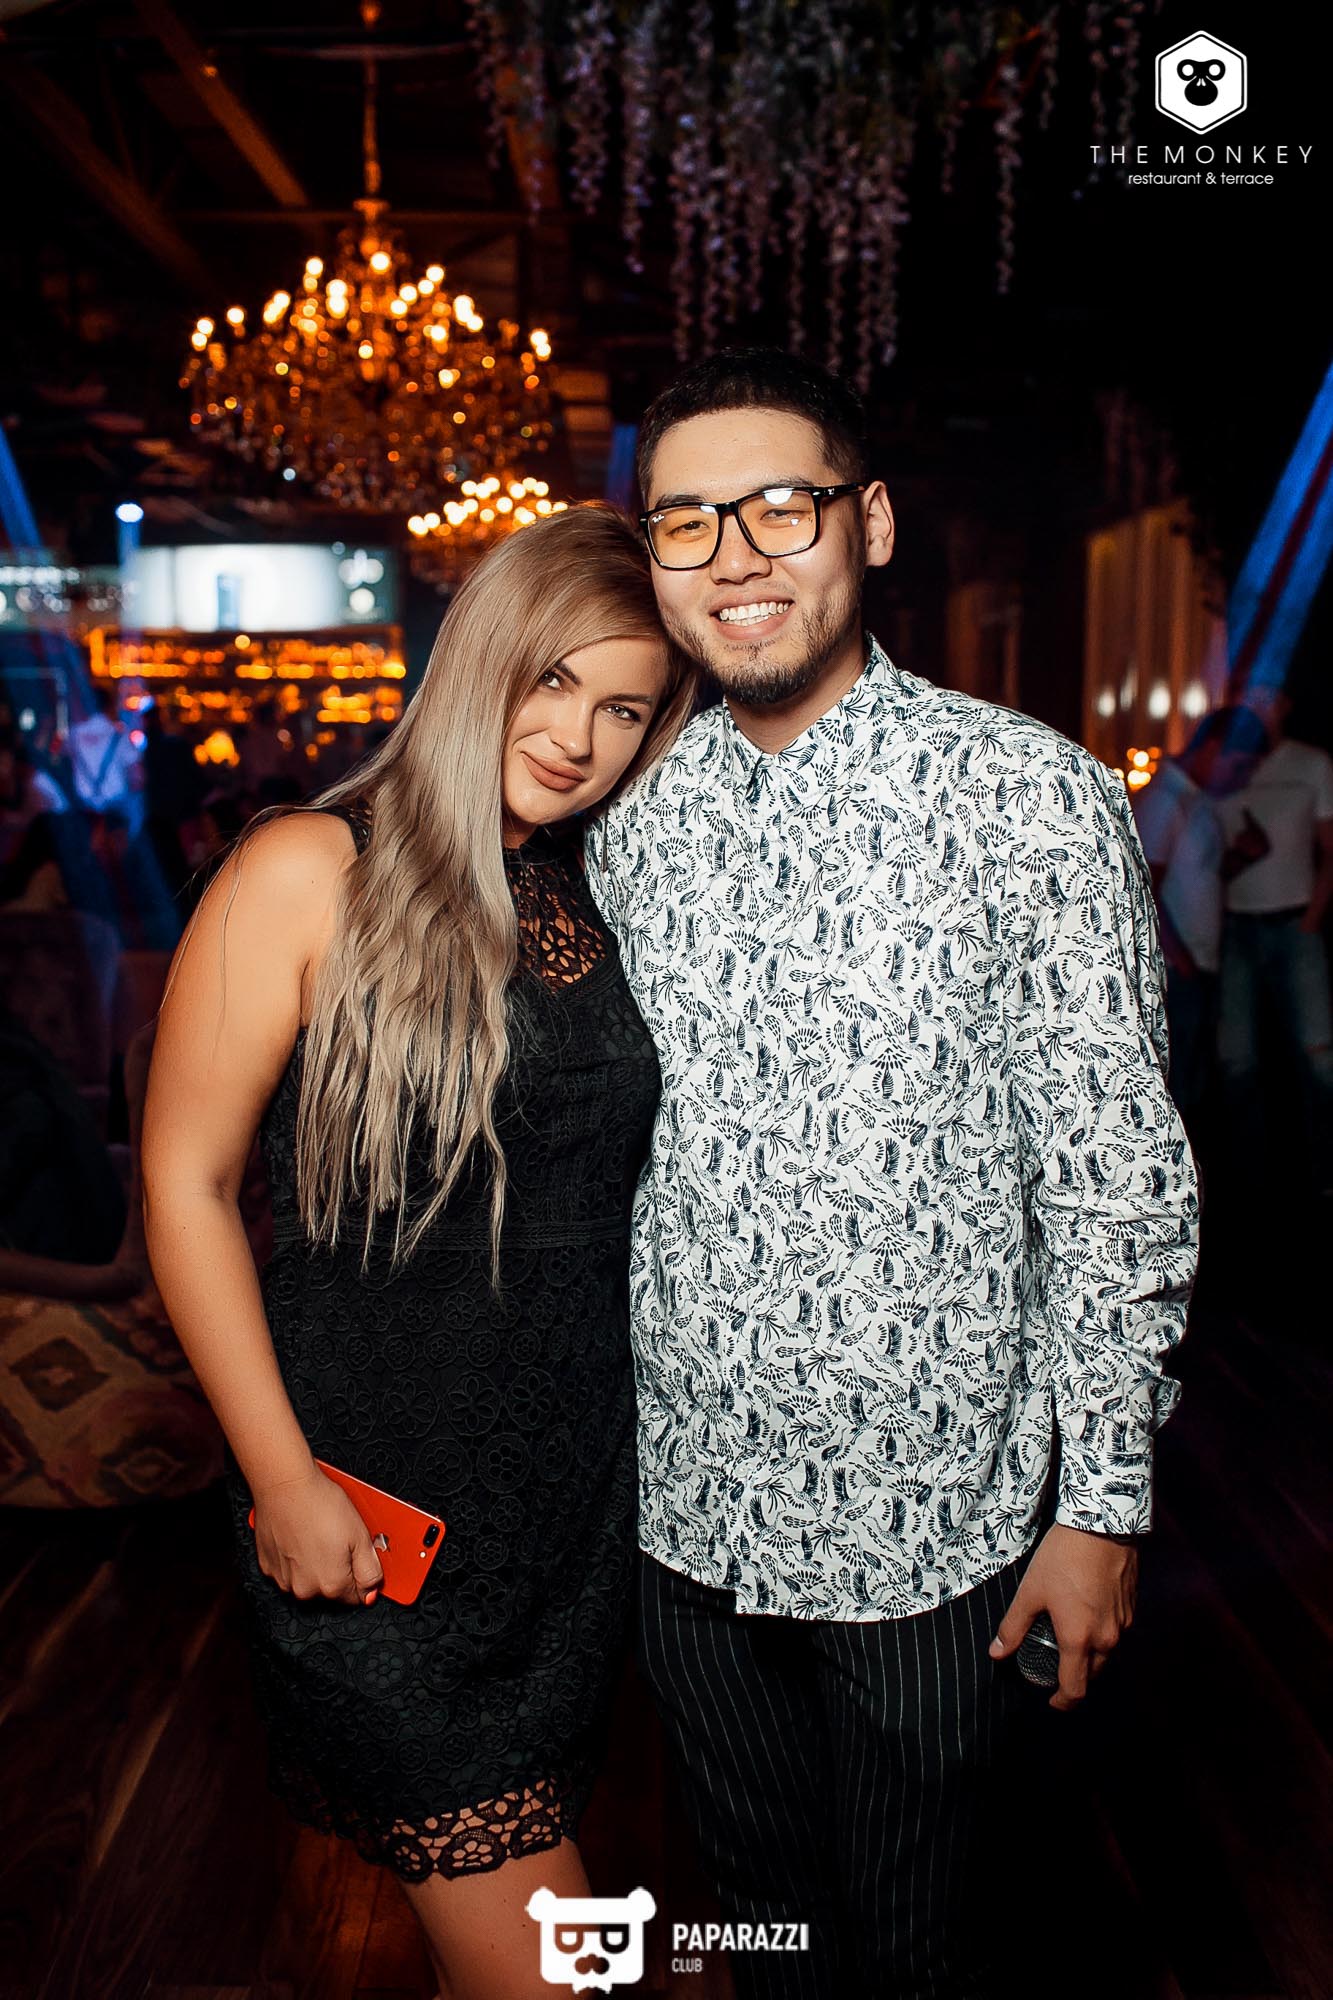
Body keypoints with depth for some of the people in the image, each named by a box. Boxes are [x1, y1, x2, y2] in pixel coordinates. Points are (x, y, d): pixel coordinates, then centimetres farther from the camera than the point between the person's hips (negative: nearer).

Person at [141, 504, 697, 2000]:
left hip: (575, 1481, 5)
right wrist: (284, 1480, -13)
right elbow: (186, 1178, -12)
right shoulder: (311, 872, -12)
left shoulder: (595, 903, 4)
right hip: (379, 1491, -5)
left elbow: (596, 1180, 10)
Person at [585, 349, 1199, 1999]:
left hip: (924, 1519, -4)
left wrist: (1103, 1503, -9)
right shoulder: (631, 820, 0)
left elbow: (1116, 1173, -10)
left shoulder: (1031, 796, -13)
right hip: (682, 1497, 4)